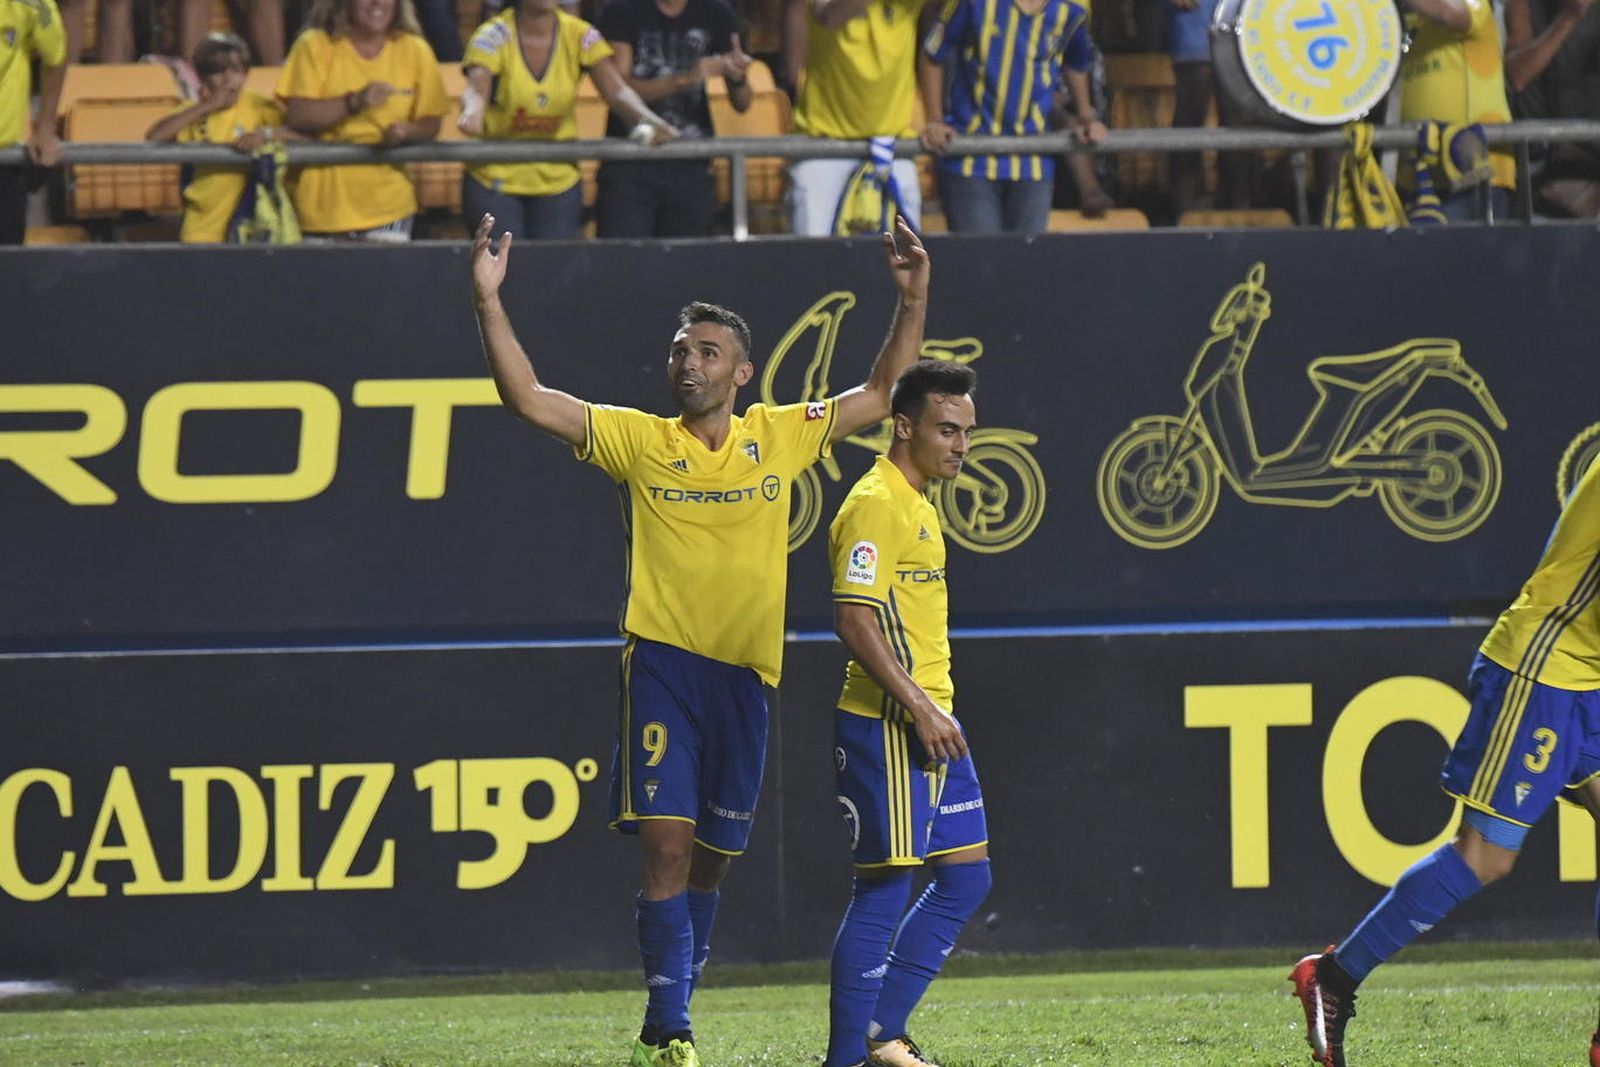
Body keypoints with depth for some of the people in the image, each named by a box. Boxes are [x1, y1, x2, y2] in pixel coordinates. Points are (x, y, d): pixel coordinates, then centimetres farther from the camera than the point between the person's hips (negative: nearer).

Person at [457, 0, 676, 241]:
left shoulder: (580, 36, -5)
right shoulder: (494, 36, -12)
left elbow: (617, 90, -15)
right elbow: (476, 91, -29)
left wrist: (646, 118, -37)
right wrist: (472, 113, -54)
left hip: (558, 182, 2)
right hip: (494, 181, -2)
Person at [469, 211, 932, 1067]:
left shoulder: (782, 437, 8)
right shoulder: (640, 441, 2)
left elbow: (881, 394, 15)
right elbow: (527, 397, -3)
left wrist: (913, 299, 6)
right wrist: (489, 302, -12)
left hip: (745, 674, 3)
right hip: (664, 665, -3)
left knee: (711, 859, 10)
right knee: (667, 844, -14)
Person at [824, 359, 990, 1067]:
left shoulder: (916, 505, 18)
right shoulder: (876, 504, -13)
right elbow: (853, 619, -21)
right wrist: (918, 709, -23)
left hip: (929, 724, 10)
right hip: (884, 724, -10)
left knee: (966, 876, 9)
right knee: (884, 888, -7)